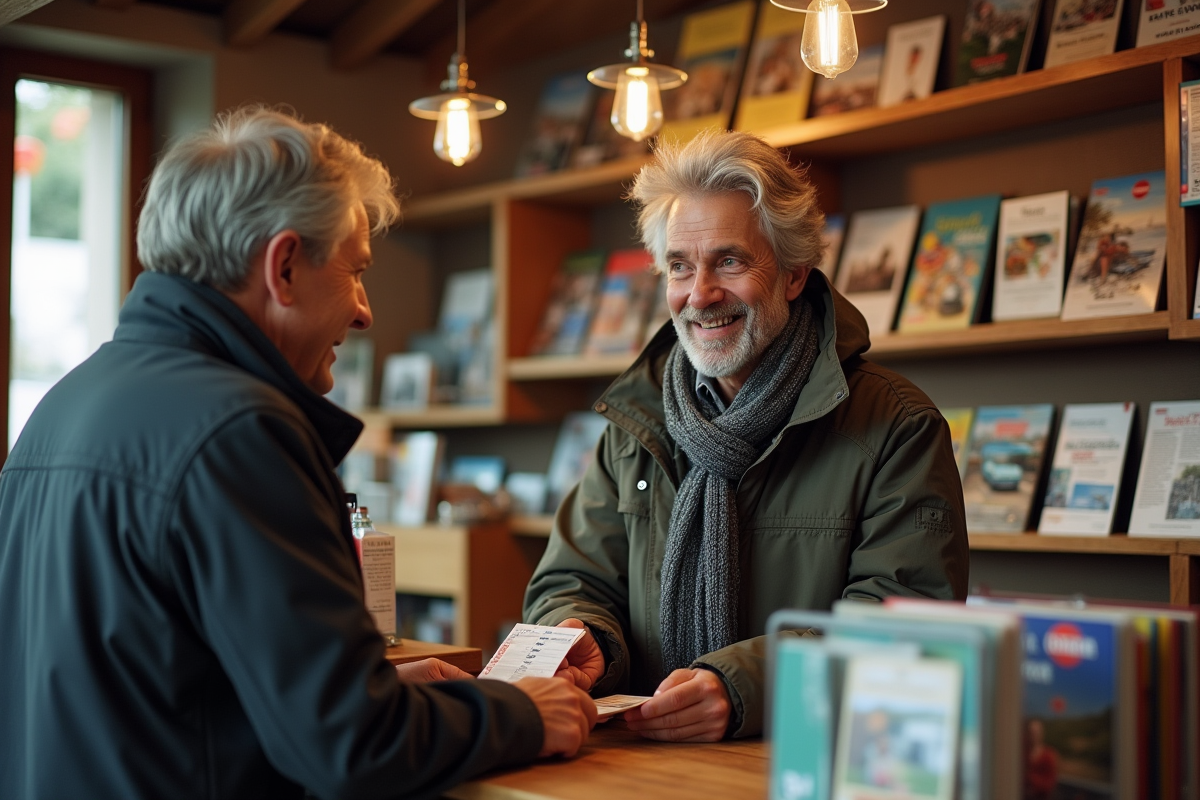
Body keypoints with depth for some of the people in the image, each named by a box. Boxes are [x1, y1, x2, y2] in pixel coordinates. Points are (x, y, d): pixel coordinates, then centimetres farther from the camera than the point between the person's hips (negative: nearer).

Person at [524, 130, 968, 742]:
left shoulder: (897, 428, -4)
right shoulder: (635, 422, 12)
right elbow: (575, 582, 12)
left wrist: (742, 683, -28)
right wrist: (580, 645, -13)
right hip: (645, 761, 2)